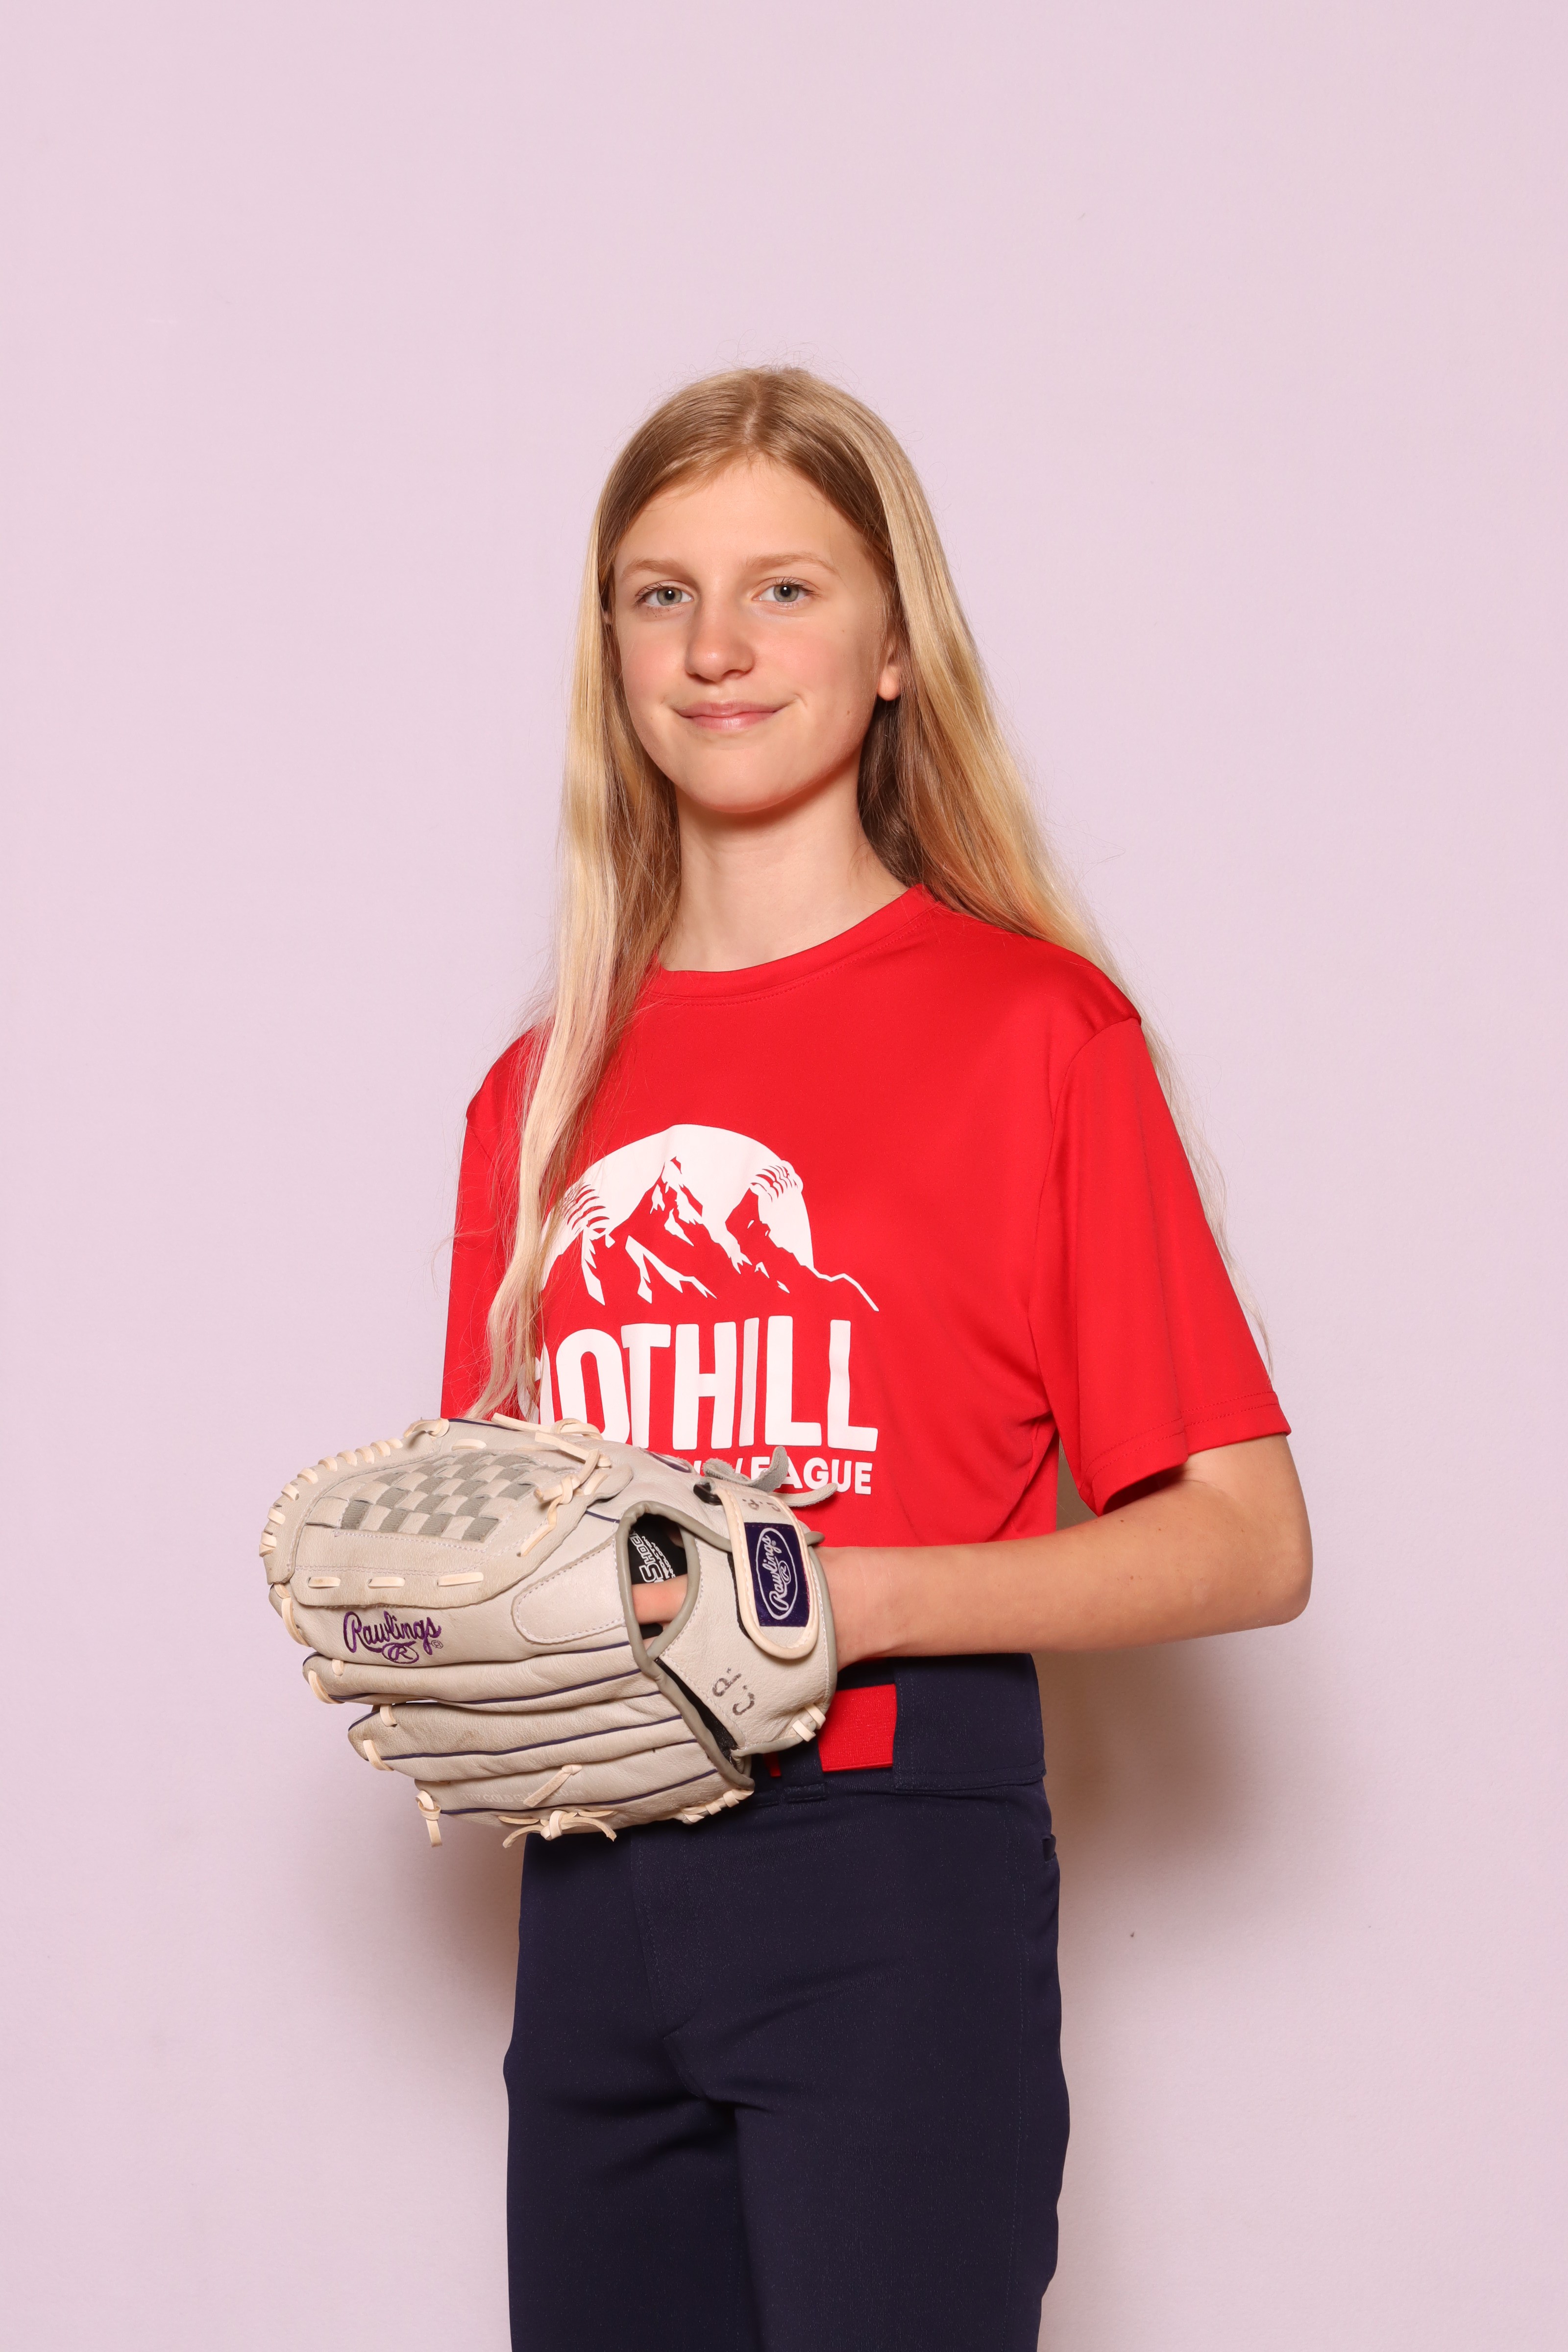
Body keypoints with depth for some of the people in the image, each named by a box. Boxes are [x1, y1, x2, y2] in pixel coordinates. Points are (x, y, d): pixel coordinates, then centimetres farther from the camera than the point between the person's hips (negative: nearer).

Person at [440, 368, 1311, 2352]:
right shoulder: (542, 1092, 11)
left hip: (892, 1880, -5)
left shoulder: (1030, 1026, -4)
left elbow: (1246, 1541, -6)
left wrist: (856, 1596, -16)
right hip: (594, 1900, 5)